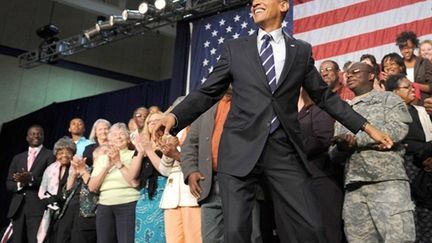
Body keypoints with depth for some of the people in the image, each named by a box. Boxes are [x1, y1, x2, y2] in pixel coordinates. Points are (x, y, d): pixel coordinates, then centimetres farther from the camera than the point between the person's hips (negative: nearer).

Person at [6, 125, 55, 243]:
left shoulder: (50, 155, 4)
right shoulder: (17, 158, 20)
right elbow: (8, 183, 15)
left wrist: (31, 179, -18)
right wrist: (20, 183, -7)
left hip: (38, 207, -5)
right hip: (17, 208, 5)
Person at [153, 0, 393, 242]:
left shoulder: (302, 51, 13)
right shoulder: (235, 48, 12)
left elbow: (325, 96, 18)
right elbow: (207, 92, 9)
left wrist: (366, 126, 13)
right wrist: (175, 116, -8)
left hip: (284, 150, 1)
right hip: (241, 148, 0)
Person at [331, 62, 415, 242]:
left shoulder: (388, 98, 12)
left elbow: (398, 128, -7)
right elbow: (334, 151, 19)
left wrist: (356, 139, -9)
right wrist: (341, 146, -6)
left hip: (387, 180, -4)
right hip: (353, 186, 5)